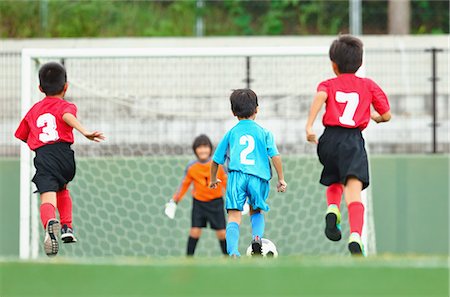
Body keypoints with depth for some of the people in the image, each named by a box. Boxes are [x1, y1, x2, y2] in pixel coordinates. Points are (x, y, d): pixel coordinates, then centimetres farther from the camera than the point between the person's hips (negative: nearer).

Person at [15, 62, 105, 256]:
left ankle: (51, 222, -51)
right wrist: (85, 132, -28)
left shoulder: (33, 110, 25)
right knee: (62, 189, 32)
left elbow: (21, 136, 30)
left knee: (48, 197, -19)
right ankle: (67, 228, 23)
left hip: (43, 158, 0)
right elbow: (67, 116, -12)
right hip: (64, 155, 0)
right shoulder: (66, 106, 13)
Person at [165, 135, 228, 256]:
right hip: (198, 202, 0)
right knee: (195, 231, -9)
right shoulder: (191, 167, -8)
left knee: (221, 233, 0)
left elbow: (226, 182, 0)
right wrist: (174, 202, -1)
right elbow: (184, 185, 2)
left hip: (215, 202, 0)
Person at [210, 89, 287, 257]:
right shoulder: (264, 133, 13)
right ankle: (257, 237, -5)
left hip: (236, 175, -1)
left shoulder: (231, 134, 17)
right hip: (259, 176, 1)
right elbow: (275, 156, 3)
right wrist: (281, 179, 11)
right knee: (257, 211, 24)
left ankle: (233, 252, -28)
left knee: (234, 216, -8)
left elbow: (216, 160, 22)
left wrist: (213, 180, 38)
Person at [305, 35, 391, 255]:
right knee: (354, 192, -15)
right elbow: (386, 115, 15)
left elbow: (320, 96, -11)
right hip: (353, 141, -2)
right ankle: (355, 237, -36)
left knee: (334, 182, 31)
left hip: (329, 140, 2)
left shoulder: (328, 85, 14)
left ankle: (332, 209, 1)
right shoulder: (368, 85, 16)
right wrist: (375, 117, 38)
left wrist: (309, 126, -18)